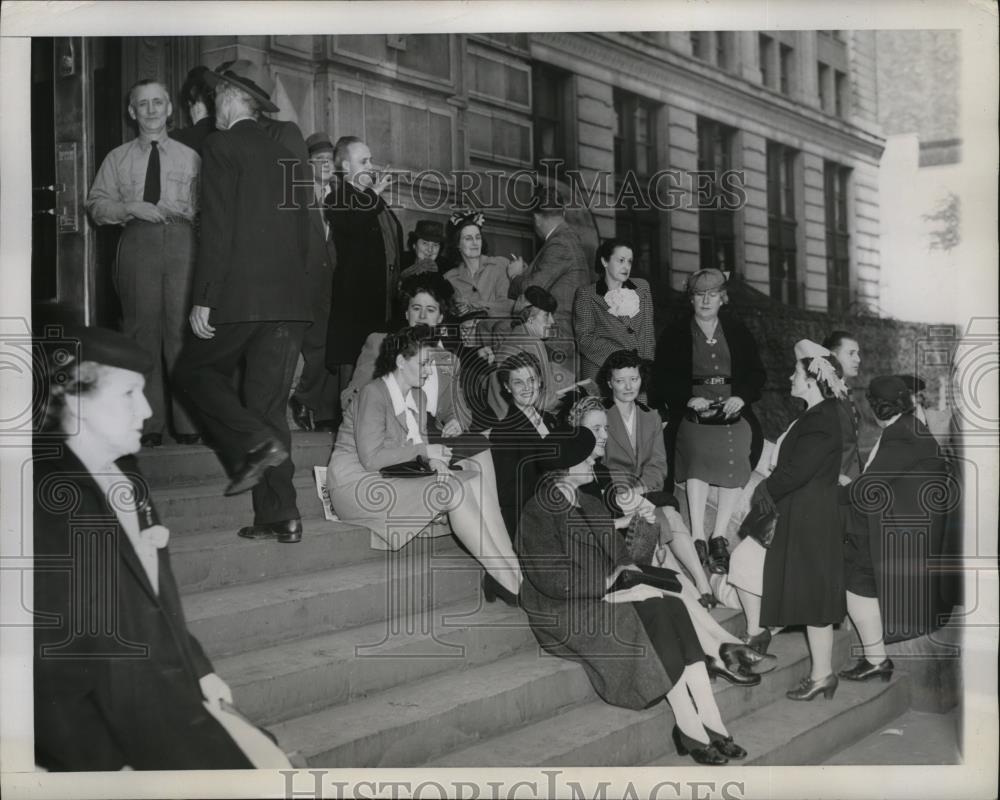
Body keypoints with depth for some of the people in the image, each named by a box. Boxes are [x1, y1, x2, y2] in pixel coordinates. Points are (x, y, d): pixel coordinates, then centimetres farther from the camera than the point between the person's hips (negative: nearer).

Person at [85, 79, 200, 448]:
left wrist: (181, 210, -13)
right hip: (137, 241, 1)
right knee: (143, 329, -1)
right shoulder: (117, 159, 17)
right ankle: (148, 423, 5)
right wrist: (131, 208, -6)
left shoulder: (190, 157, 14)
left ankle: (187, 423, 0)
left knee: (181, 329, -6)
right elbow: (96, 205, 10)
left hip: (181, 241, -1)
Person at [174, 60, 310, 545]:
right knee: (269, 405, 8)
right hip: (289, 300, 6)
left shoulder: (222, 147, -3)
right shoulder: (283, 156, 17)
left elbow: (218, 231, -12)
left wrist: (203, 300, -12)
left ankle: (256, 443, -7)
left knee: (195, 369, 14)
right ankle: (280, 517, 5)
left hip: (240, 295, -6)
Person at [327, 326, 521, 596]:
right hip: (358, 485, -8)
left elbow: (416, 449, 14)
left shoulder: (418, 397, 15)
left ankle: (515, 571, -24)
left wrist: (434, 461, -10)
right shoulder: (373, 394, -13)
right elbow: (371, 459, -21)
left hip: (393, 479, 8)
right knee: (453, 491, -26)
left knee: (478, 480, -13)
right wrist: (424, 450, -16)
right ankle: (511, 584, -24)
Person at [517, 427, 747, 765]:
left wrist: (625, 569, -2)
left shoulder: (590, 504, 16)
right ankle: (691, 728, -26)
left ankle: (711, 722, -26)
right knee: (654, 614, -28)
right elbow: (553, 580, -18)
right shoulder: (538, 514, -11)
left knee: (671, 607, -21)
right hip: (564, 611, -7)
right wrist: (608, 584, -19)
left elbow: (617, 552, 21)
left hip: (605, 594, 7)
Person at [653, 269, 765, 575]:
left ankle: (719, 535, -14)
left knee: (733, 463, -23)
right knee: (698, 460, -28)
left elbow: (757, 374, 14)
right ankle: (698, 537, -28)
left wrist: (742, 397, -6)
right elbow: (664, 380, 5)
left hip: (733, 411, 2)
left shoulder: (738, 332, 17)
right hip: (693, 414, -2)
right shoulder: (674, 335, 11)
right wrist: (689, 399, -13)